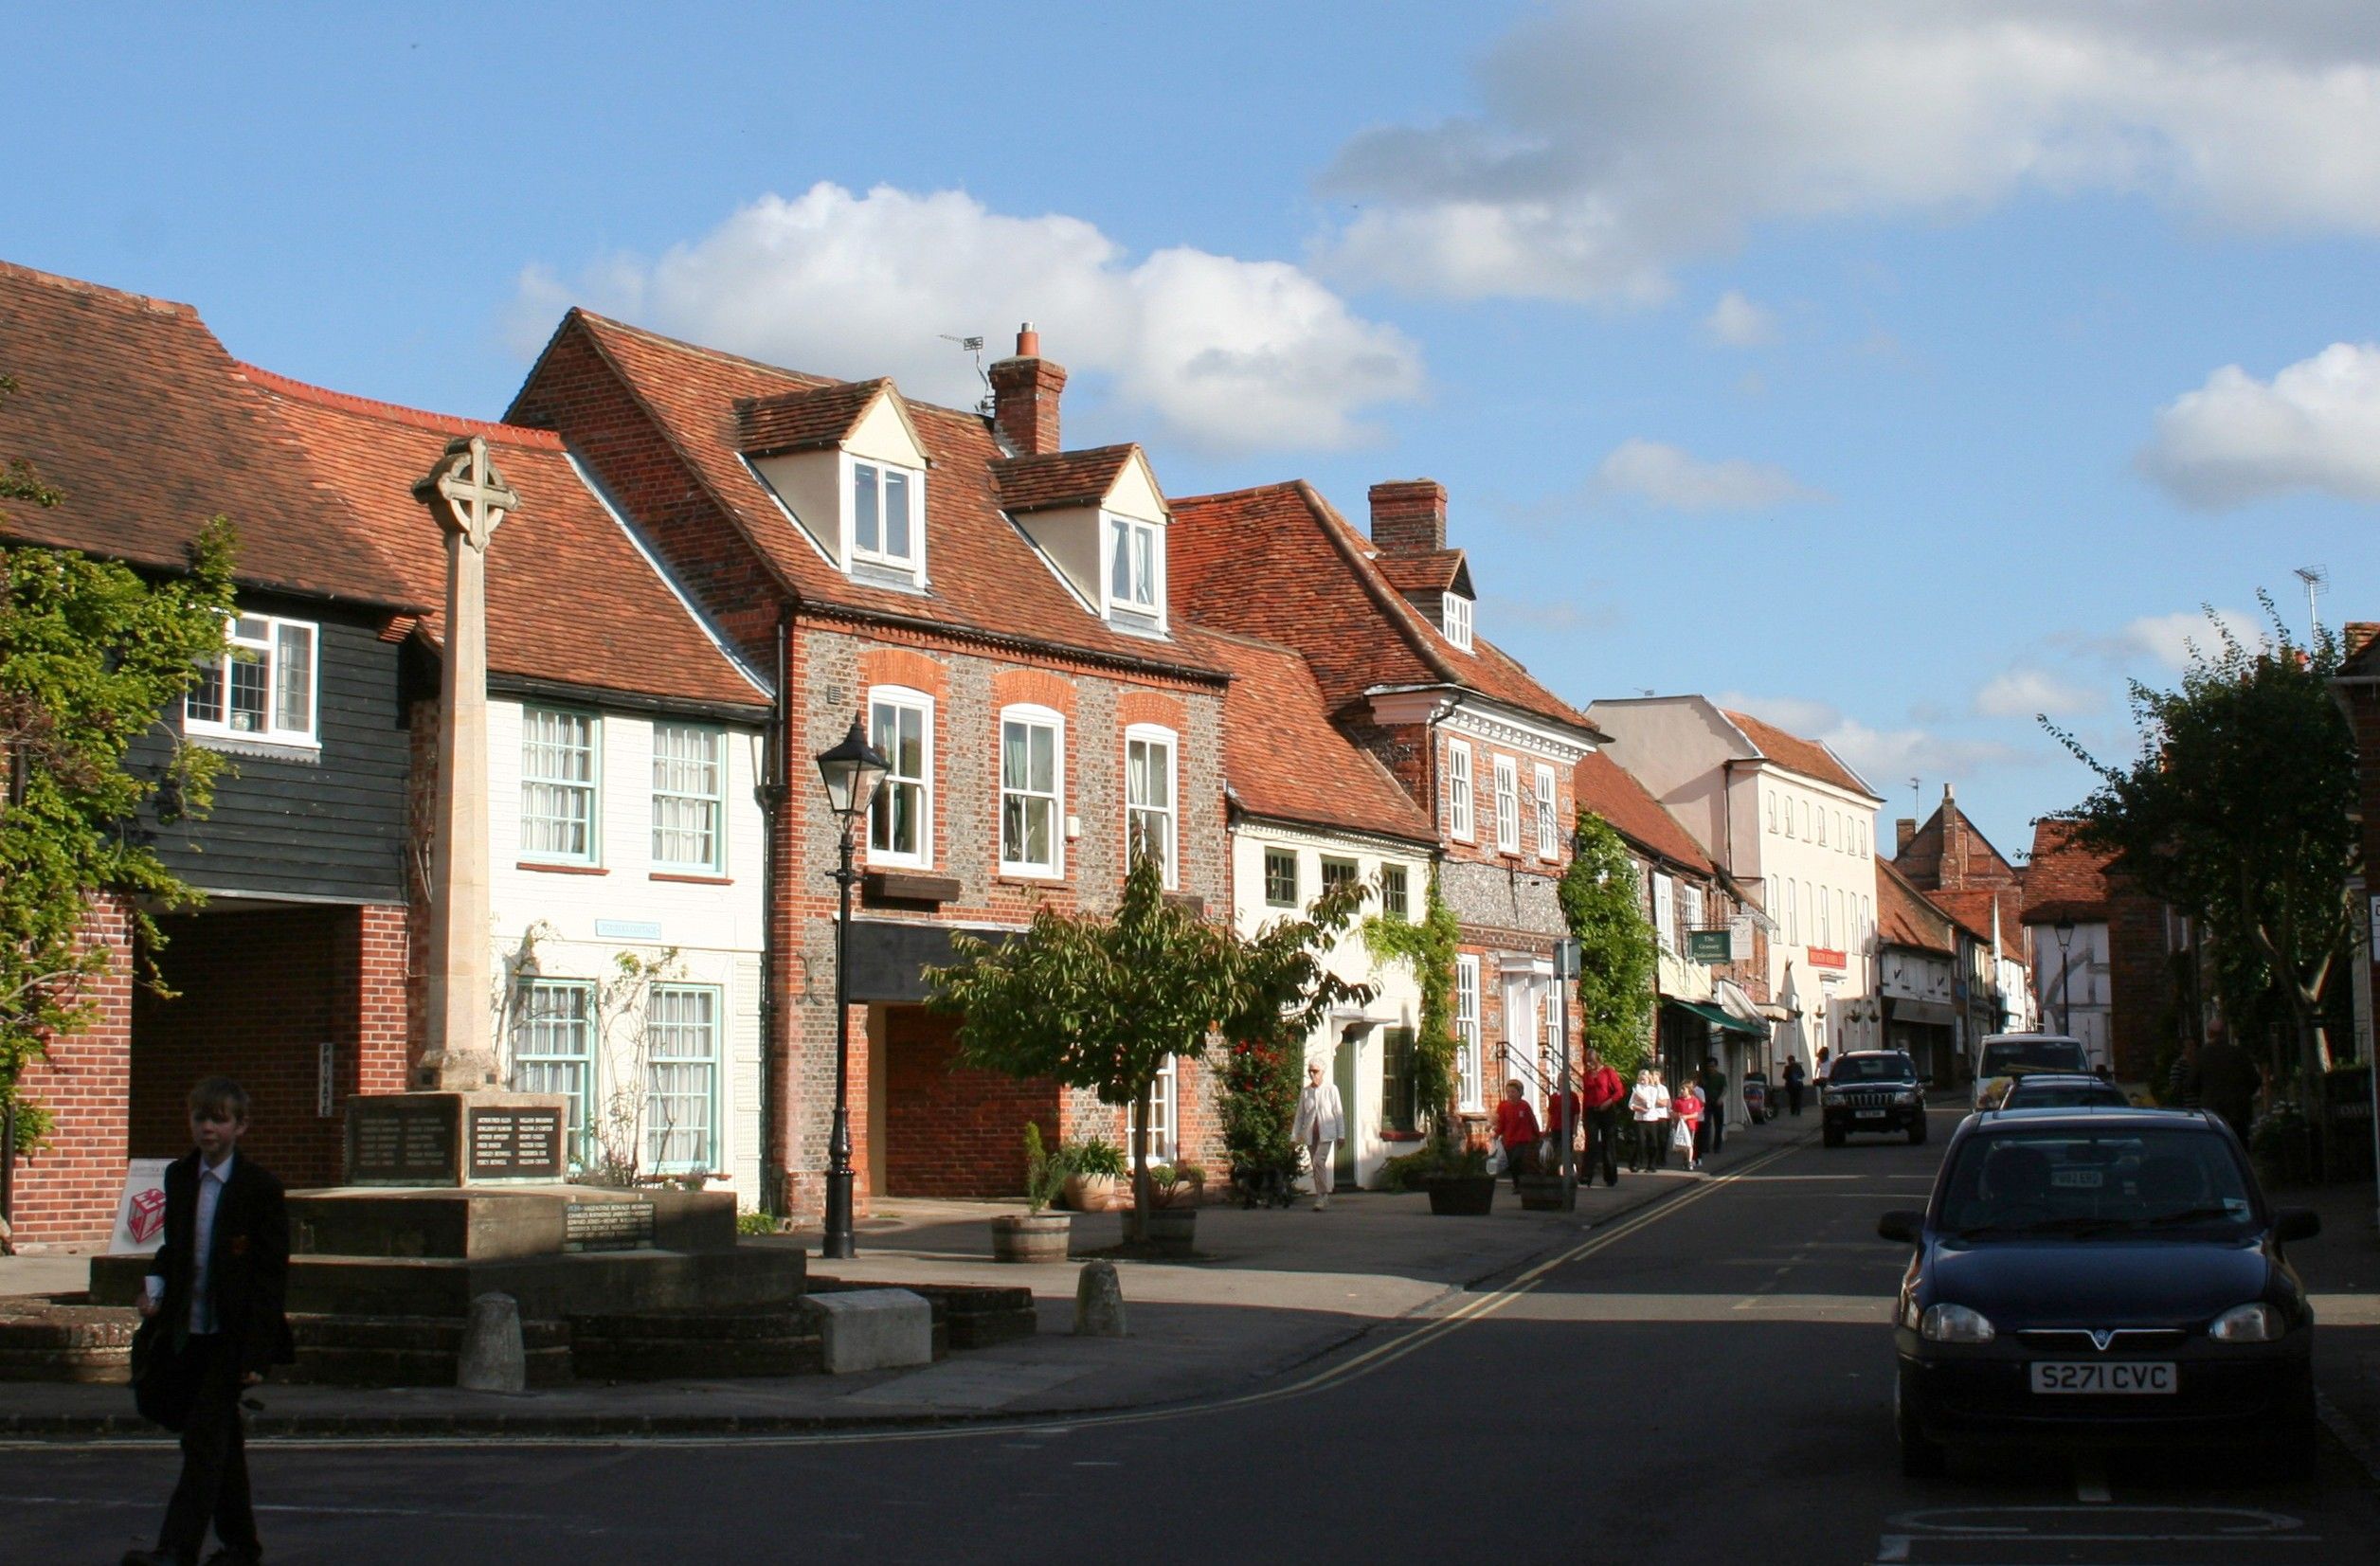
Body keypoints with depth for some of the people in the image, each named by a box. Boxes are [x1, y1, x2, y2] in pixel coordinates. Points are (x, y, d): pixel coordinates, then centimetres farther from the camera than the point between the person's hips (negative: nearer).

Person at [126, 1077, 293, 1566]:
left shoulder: (260, 1189, -11)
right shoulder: (179, 1177, 7)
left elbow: (272, 1277, -11)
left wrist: (257, 1353, -16)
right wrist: (156, 1287, 0)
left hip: (230, 1339, -6)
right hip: (187, 1332, 6)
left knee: (204, 1439, -12)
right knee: (220, 1441, 14)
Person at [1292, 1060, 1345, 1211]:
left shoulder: (1331, 1089, 0)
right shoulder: (1304, 1091, 8)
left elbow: (1338, 1112, 1)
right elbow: (1300, 1114, 12)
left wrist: (1341, 1135, -1)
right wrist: (1295, 1135, 8)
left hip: (1326, 1133, -4)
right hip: (1310, 1134, 4)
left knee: (1319, 1161, -20)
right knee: (1316, 1165, 5)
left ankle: (1323, 1196, -13)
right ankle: (1322, 1198, 13)